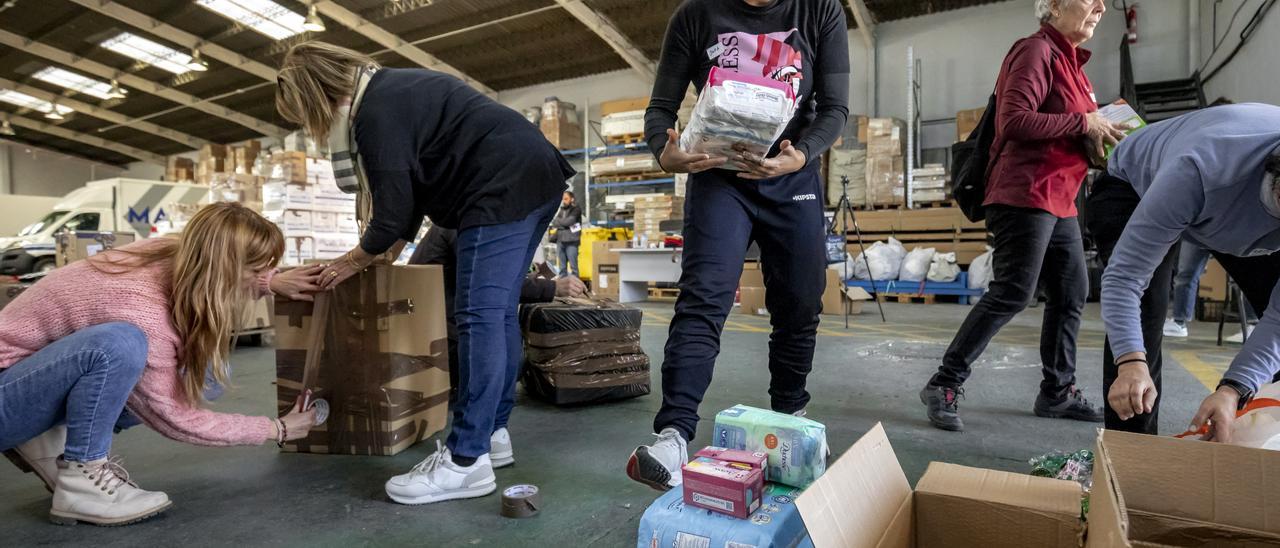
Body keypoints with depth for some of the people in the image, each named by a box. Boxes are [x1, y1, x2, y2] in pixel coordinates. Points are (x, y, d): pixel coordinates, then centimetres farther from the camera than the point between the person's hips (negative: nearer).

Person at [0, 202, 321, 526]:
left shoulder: (171, 255, -15)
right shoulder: (141, 312, -35)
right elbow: (175, 419, -23)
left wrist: (273, 283, -3)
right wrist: (280, 429, -16)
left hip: (39, 374, 8)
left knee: (202, 374, -4)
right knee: (120, 343, -37)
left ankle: (51, 441, 4)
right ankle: (80, 483, -18)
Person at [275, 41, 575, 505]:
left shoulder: (375, 113, -10)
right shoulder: (392, 90, 21)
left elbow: (393, 214, -8)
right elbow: (412, 191, 25)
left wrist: (350, 264, 9)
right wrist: (389, 255, 24)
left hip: (504, 187, -10)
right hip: (532, 177, 10)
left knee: (479, 317, -12)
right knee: (497, 313, 10)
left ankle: (468, 462, -8)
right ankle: (493, 434, 18)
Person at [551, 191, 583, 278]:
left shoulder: (576, 209, 1)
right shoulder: (561, 210, 17)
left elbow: (569, 221, -12)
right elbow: (553, 222, 9)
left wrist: (558, 222, 3)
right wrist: (564, 224, -7)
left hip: (571, 241, -6)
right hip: (560, 240, 6)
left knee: (573, 265, -7)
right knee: (562, 266, 8)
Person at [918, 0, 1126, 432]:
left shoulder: (1068, 59, 21)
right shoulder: (1036, 51, -8)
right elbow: (1014, 121, -21)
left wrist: (1101, 129, 9)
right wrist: (1084, 122, -15)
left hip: (1057, 200, 10)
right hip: (1025, 195, -10)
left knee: (1071, 294, 11)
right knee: (1012, 294, -13)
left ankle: (1057, 392, 21)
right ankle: (944, 385, -6)